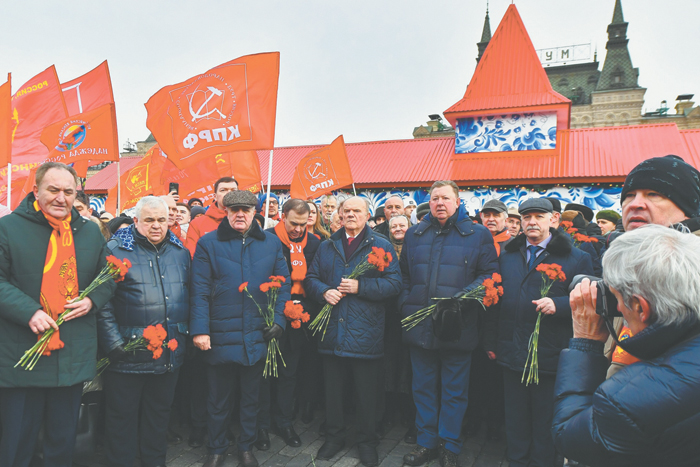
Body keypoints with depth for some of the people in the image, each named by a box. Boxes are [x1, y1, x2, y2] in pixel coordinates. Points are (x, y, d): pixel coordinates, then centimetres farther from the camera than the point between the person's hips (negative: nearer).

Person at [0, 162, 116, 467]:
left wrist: (92, 300, -5)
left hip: (74, 358, 3)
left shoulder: (90, 232, 8)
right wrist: (28, 312, -21)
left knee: (64, 441, 18)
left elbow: (109, 276, 15)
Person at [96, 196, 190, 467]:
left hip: (170, 353, 5)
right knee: (122, 416, 11)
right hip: (128, 355, -4)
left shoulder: (180, 252, 7)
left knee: (159, 414, 20)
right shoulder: (115, 250, -8)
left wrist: (186, 332, 8)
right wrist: (114, 344, -15)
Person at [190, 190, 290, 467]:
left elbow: (283, 285, 5)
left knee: (251, 397, 18)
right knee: (218, 399, 14)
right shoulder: (208, 243, -3)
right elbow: (199, 290, -7)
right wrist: (199, 330, -13)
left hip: (259, 337, 2)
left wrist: (279, 320, -5)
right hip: (220, 337, -2)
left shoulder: (271, 243, 4)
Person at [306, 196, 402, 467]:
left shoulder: (382, 246, 0)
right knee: (333, 389, 15)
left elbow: (394, 283, -8)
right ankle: (334, 436, 34)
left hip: (365, 333, -3)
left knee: (366, 392, 9)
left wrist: (361, 286, -19)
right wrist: (324, 292, -10)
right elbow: (312, 278, 11)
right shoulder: (327, 247, 12)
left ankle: (367, 442, 28)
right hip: (332, 332, 3)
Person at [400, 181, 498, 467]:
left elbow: (489, 274, -5)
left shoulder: (478, 235, 0)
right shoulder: (414, 235, 11)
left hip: (458, 327, -3)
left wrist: (461, 298, -17)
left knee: (454, 392, 9)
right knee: (423, 389, 15)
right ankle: (426, 443, 31)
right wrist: (406, 305, 1)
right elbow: (404, 275, 14)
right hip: (419, 326, 4)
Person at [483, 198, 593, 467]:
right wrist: (490, 341, 12)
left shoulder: (575, 258, -2)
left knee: (545, 420, 9)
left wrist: (558, 304, -23)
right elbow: (496, 301, 13)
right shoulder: (507, 256, 10)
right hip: (511, 351, 4)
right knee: (515, 417, 16)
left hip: (550, 354, -4)